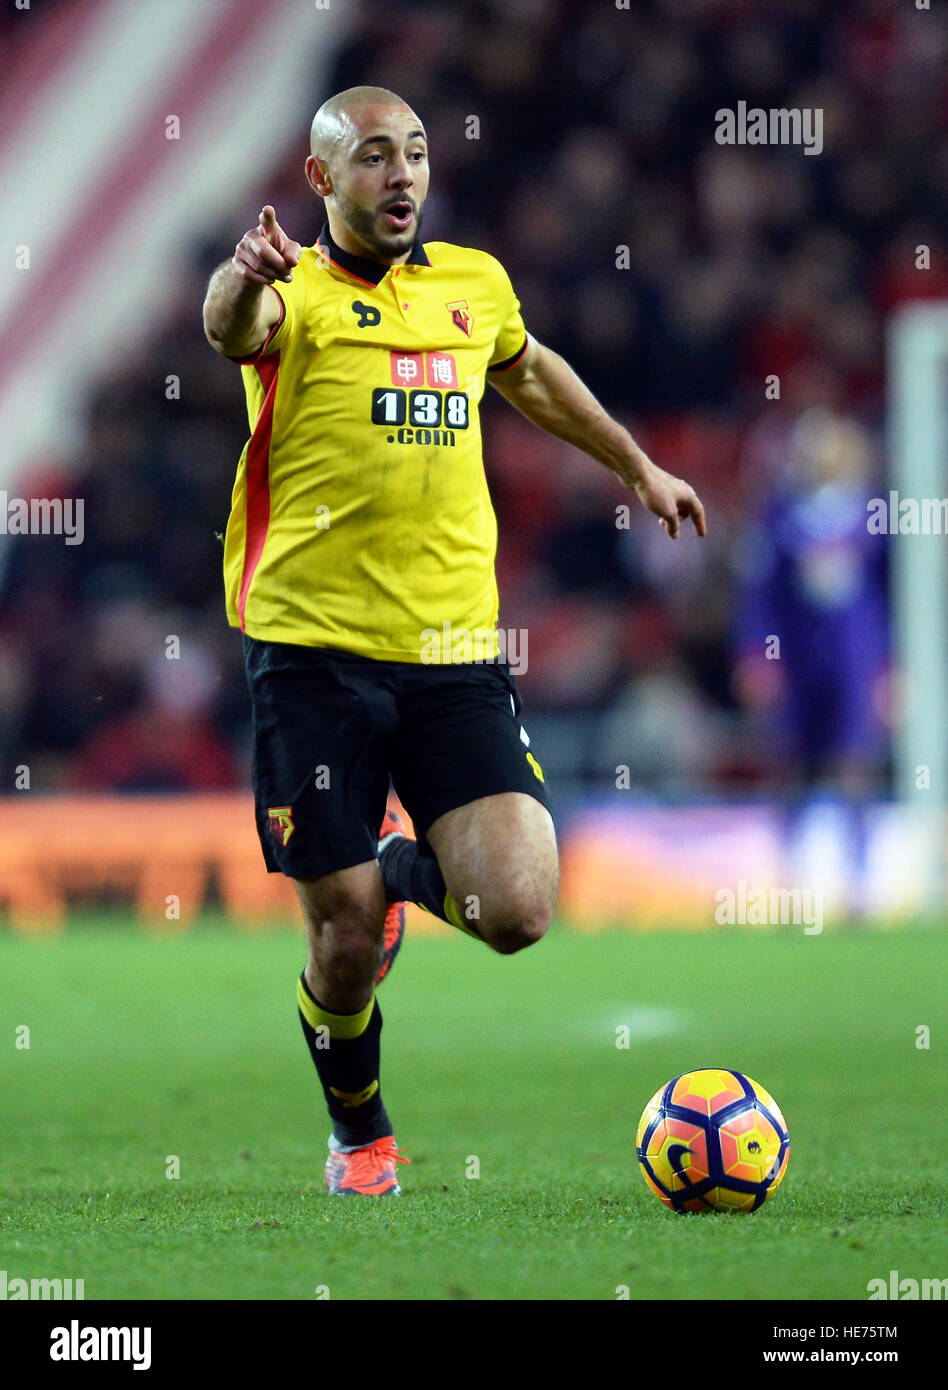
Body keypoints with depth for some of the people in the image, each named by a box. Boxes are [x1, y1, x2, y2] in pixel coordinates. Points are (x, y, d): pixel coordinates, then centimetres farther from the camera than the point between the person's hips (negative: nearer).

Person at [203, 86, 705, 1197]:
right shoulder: (297, 295, -5)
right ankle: (359, 1132, 28)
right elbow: (233, 325, -30)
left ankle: (405, 871, 23)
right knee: (344, 946, -2)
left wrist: (637, 465, 44)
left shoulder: (476, 284, 11)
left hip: (454, 652, 4)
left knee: (517, 912, -12)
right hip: (315, 651, -3)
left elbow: (526, 369, 34)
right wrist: (245, 279, -54)